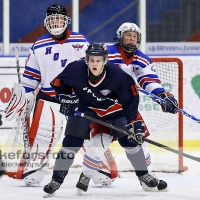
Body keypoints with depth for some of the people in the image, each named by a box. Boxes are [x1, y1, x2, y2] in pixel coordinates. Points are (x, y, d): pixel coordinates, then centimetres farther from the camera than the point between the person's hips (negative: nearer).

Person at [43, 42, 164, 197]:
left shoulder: (117, 75, -29)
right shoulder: (76, 70, -27)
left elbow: (131, 97, -18)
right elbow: (58, 83, -7)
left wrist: (135, 122, -20)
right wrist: (66, 98, -16)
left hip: (113, 109, 0)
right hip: (84, 108, 0)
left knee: (130, 140, -5)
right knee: (71, 143, -11)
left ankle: (143, 175, 16)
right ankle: (56, 180, -2)